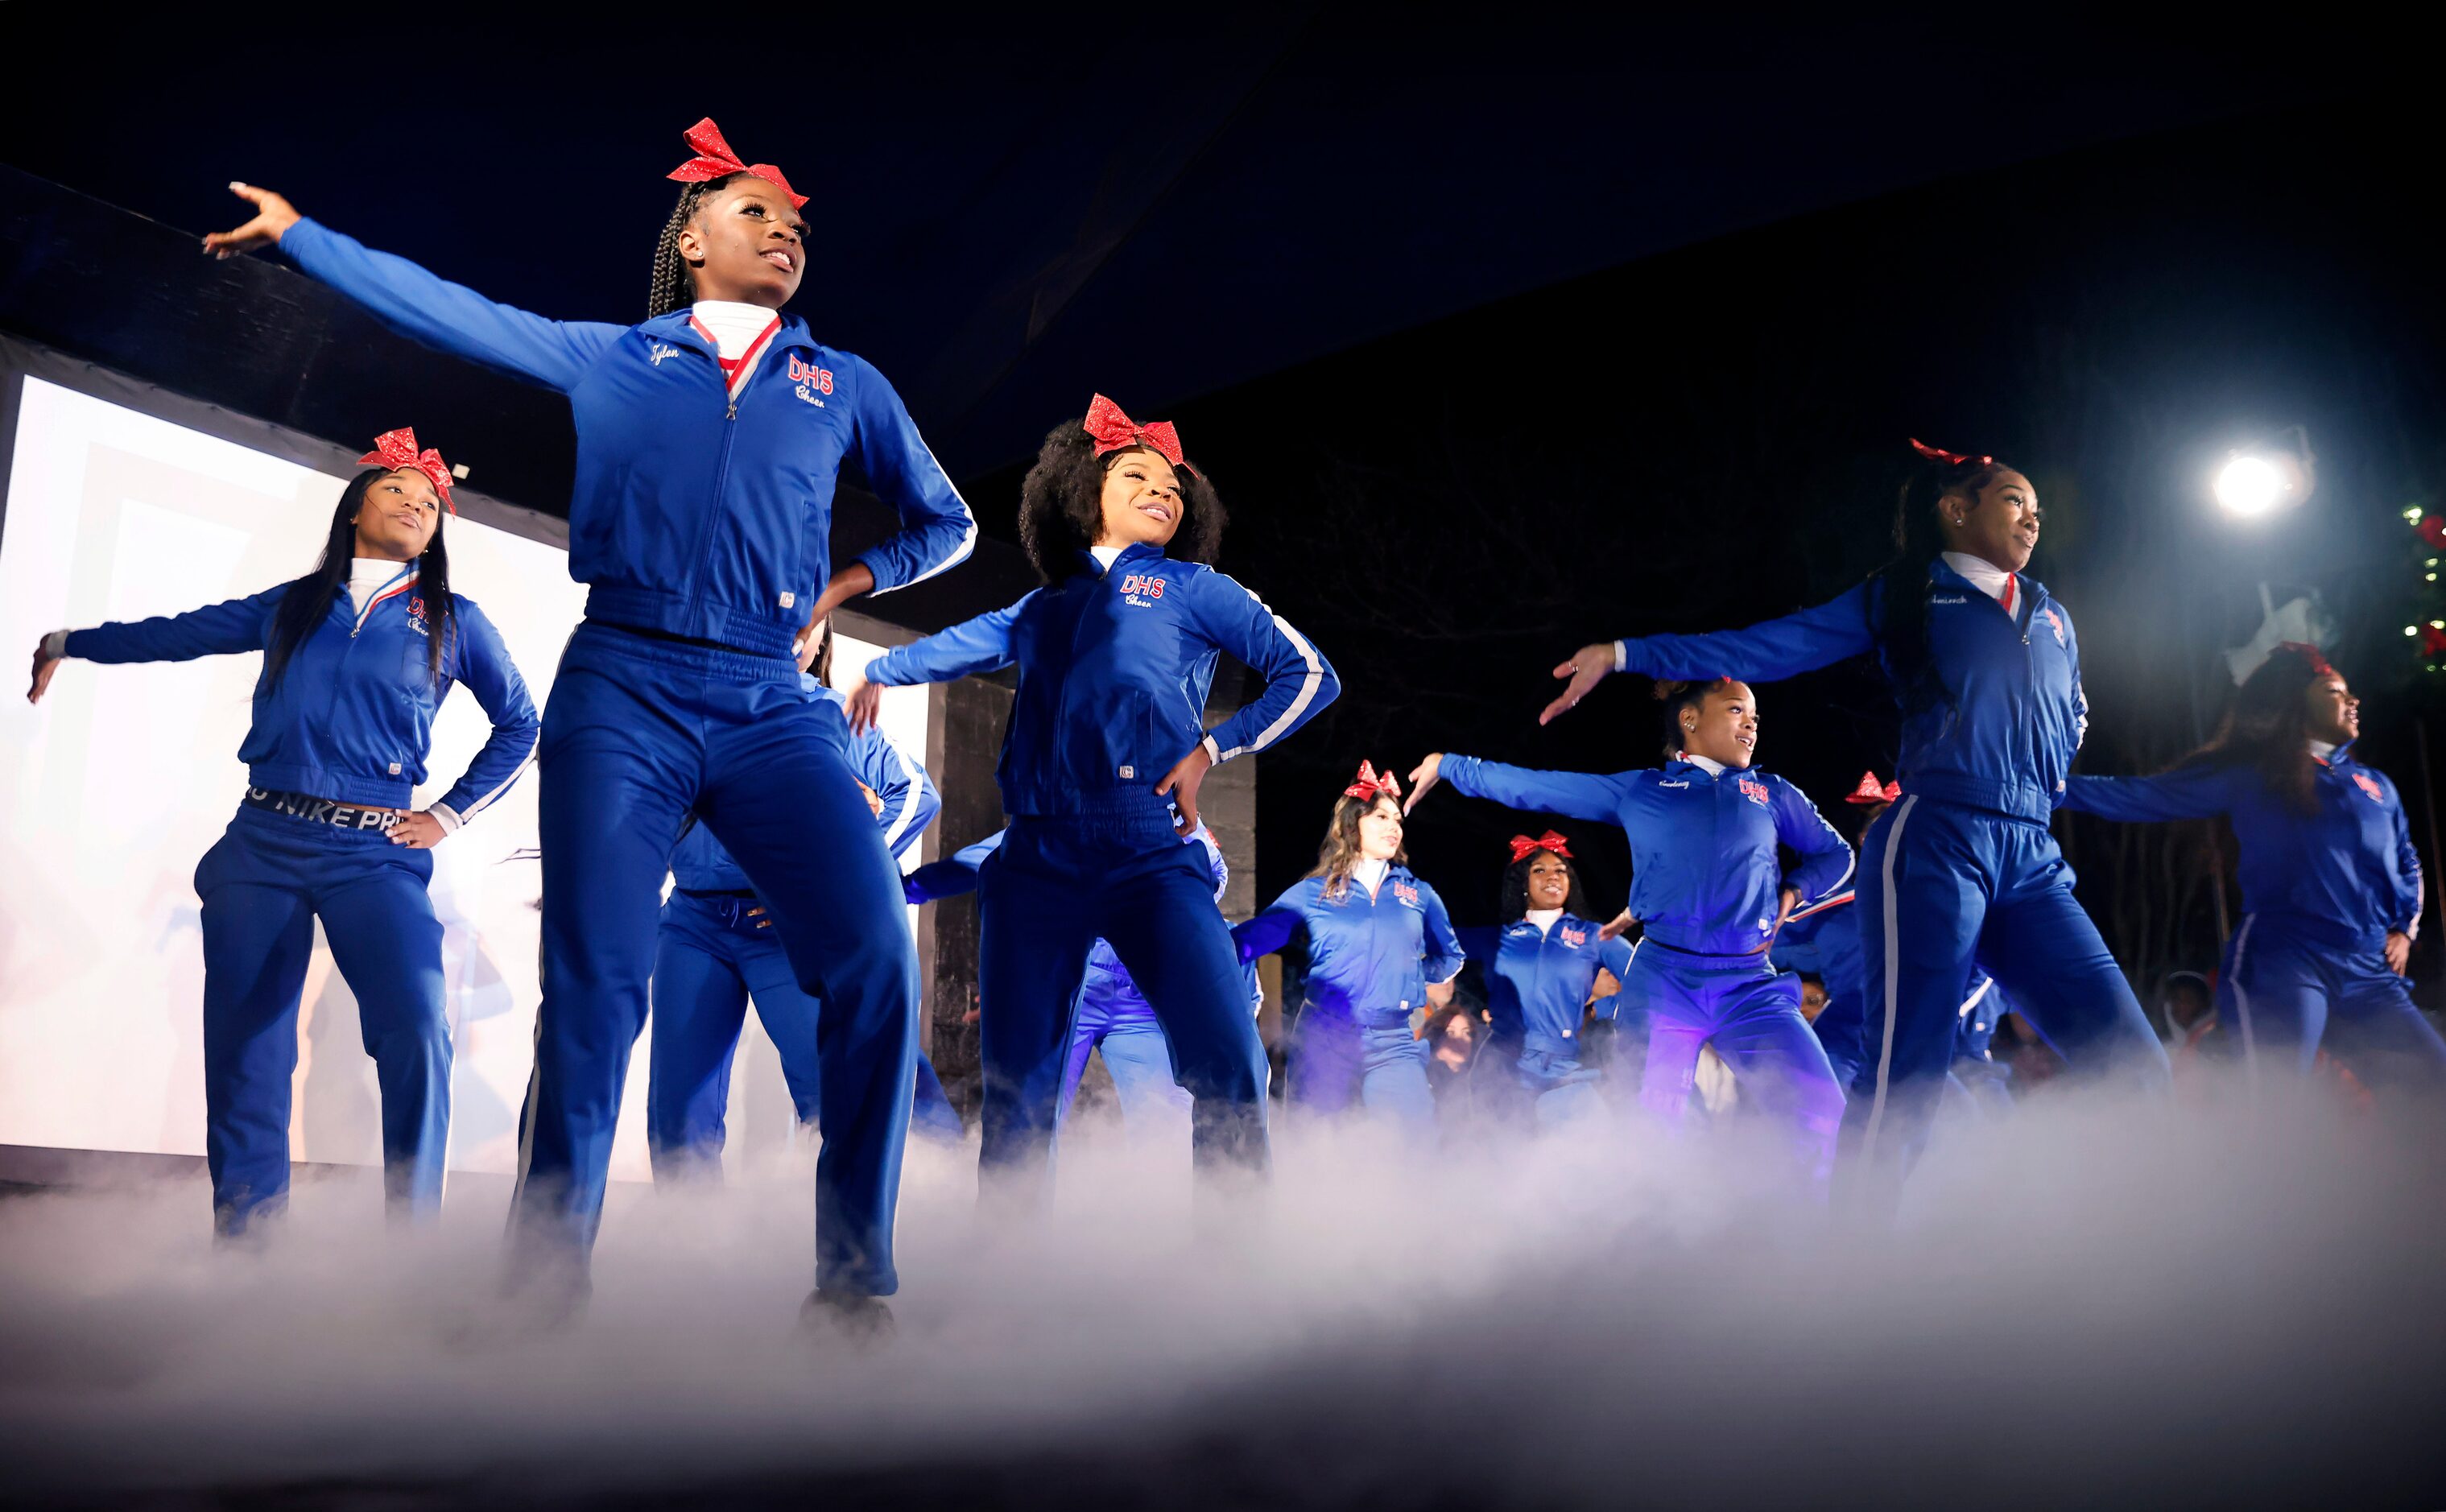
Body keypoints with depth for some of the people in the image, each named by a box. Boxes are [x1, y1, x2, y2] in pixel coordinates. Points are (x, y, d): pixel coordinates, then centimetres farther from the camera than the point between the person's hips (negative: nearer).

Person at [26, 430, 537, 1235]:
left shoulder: (454, 622, 10)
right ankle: (244, 1244, 10)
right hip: (262, 845, 3)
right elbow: (179, 633, 27)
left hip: (375, 856, -3)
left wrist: (450, 814, 7)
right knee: (242, 1048, 1)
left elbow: (519, 725, 14)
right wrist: (67, 642, 35)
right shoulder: (291, 606, 16)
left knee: (417, 1031, -23)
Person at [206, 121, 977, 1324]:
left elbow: (945, 524, 29)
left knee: (875, 962, -19)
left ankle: (852, 1281, -14)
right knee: (591, 984, -10)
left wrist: (841, 585, 15)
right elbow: (439, 308, 21)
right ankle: (542, 1281, 0)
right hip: (622, 692, 0)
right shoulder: (608, 357, 18)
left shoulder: (845, 385, 21)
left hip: (774, 709, 1)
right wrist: (296, 233, 23)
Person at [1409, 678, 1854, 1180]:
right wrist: (1449, 765, 17)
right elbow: (1535, 787, 15)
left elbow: (1836, 854, 25)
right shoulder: (1639, 790, 12)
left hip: (1751, 987, 1)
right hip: (1662, 981, -1)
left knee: (1824, 1116, -17)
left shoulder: (1773, 793, 16)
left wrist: (1792, 892, 5)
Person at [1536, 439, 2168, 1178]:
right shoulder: (1904, 596, 11)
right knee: (1907, 1086, -12)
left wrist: (2042, 781, 17)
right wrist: (1626, 654, -3)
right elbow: (1768, 646, 5)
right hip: (1936, 845, -5)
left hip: (2036, 864, 5)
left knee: (2135, 1069, -7)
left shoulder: (2054, 618, 25)